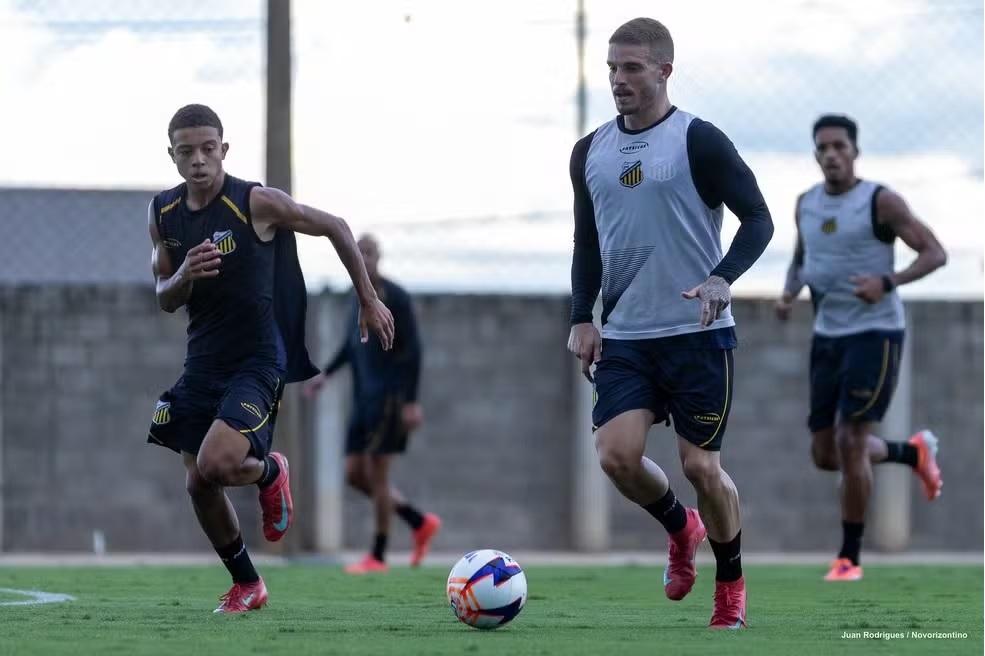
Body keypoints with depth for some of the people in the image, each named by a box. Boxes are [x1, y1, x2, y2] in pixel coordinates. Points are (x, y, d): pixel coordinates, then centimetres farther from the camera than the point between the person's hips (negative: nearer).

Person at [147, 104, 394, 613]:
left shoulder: (256, 203, -15)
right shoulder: (163, 213, 2)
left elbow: (335, 227, -3)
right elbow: (165, 300, 8)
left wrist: (368, 301, 3)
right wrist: (185, 276, -16)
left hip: (257, 361, -6)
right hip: (202, 361, 6)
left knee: (216, 464, -25)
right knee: (198, 484, 5)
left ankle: (270, 472, 11)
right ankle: (246, 585, 25)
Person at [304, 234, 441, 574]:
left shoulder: (395, 297, -11)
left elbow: (413, 349, -14)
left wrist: (411, 401, -19)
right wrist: (326, 373, 17)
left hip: (389, 396, -8)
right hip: (364, 398, 8)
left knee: (375, 472, -7)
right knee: (355, 475, 5)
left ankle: (378, 556, 1)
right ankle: (421, 523, 19)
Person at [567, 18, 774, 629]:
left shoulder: (698, 141, -8)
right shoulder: (591, 152, 9)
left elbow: (758, 218, -8)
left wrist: (723, 279, -25)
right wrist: (582, 317, 6)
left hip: (697, 332, -4)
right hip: (624, 337, 4)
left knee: (701, 464, -2)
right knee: (617, 456, -11)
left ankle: (731, 585, 21)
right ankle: (681, 527, 21)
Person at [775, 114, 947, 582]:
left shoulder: (880, 202, -10)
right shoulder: (806, 204, 8)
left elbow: (935, 253, -11)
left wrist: (887, 282, -26)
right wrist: (790, 293, 3)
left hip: (874, 333, -7)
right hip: (827, 335, 7)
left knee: (850, 442, -13)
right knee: (825, 453, 8)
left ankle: (850, 557, -1)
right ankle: (913, 452, 36)